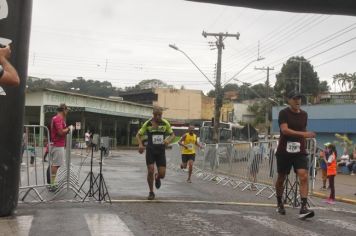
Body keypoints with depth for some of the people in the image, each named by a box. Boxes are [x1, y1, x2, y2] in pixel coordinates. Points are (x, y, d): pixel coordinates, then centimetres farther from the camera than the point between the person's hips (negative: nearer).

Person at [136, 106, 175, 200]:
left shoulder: (165, 123, -1)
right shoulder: (147, 124, -5)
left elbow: (172, 135, 10)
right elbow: (138, 135, 2)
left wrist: (168, 140, -13)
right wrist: (140, 144, -18)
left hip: (161, 151, 1)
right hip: (150, 150, -1)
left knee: (162, 174, -3)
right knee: (150, 171, -11)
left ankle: (157, 178, 36)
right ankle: (151, 192, 10)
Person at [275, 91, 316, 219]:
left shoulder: (304, 114, 10)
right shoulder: (284, 113, -6)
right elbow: (284, 130, -20)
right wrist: (303, 134, -28)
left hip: (299, 151, 3)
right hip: (284, 151, -3)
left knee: (304, 176, -15)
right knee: (281, 178, 9)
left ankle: (303, 208, -18)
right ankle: (279, 204, 30)